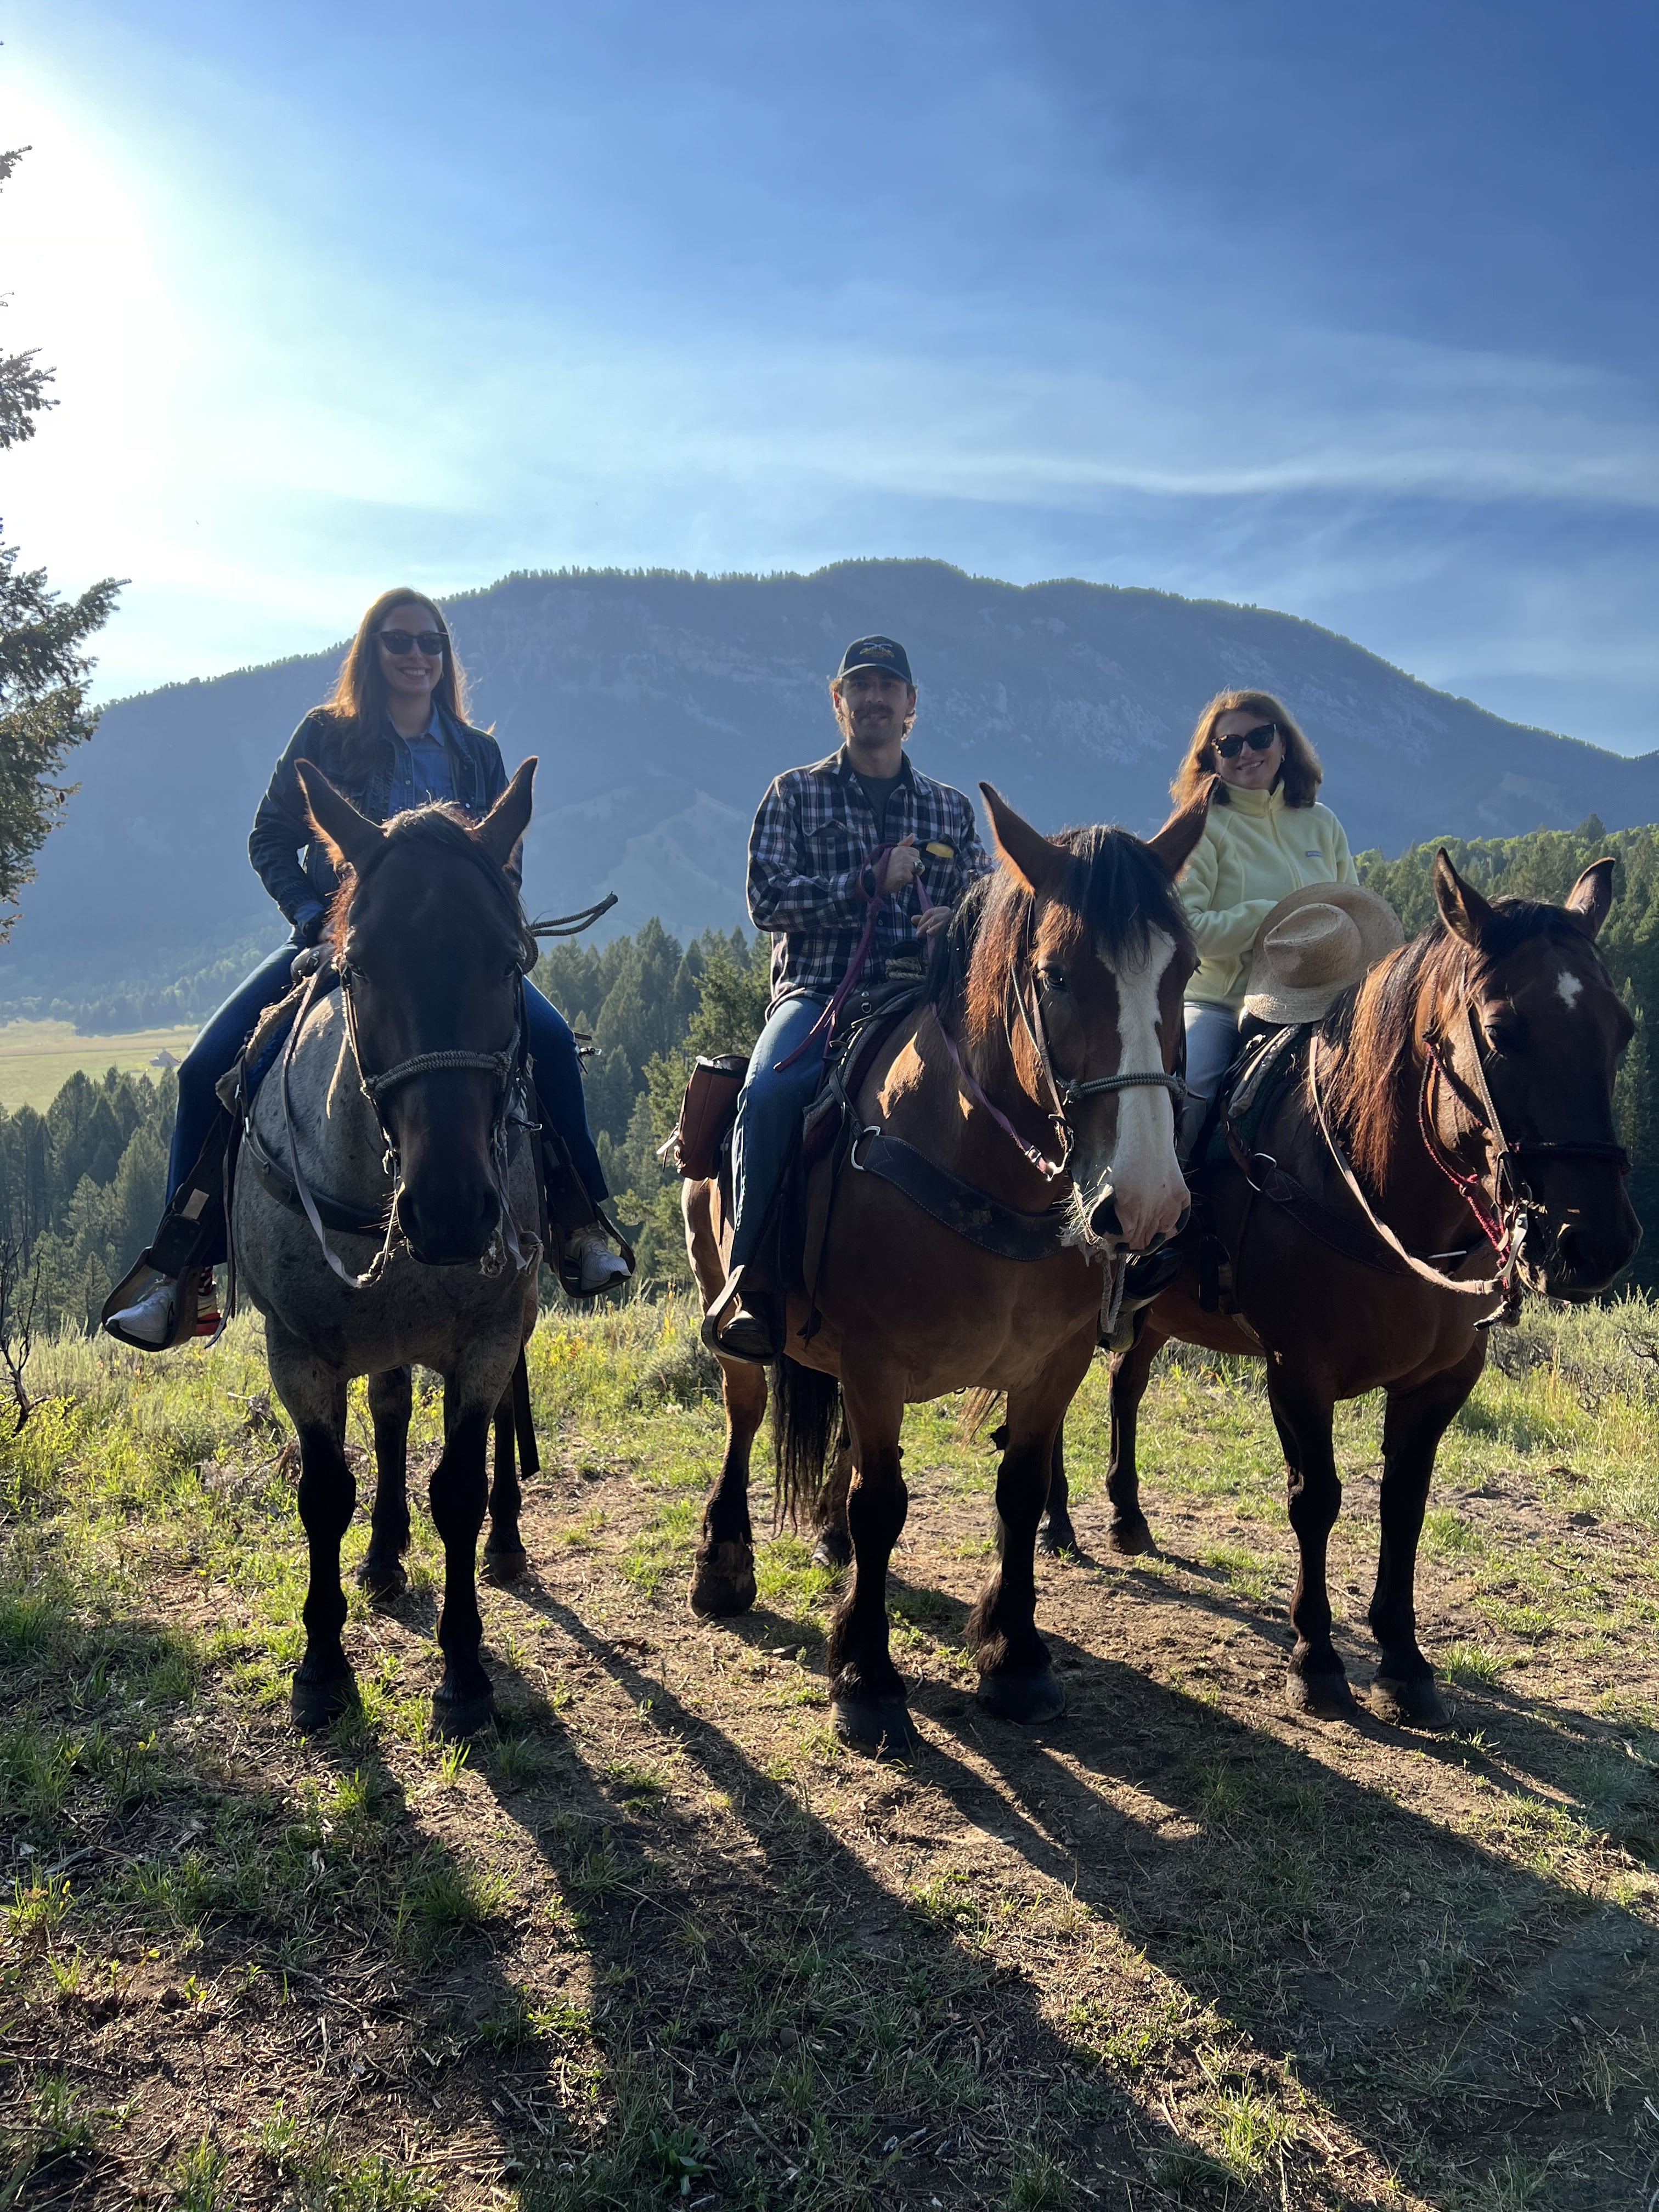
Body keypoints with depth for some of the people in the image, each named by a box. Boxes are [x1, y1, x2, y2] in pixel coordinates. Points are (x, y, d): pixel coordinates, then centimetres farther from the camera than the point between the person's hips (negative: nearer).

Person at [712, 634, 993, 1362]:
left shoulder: (951, 809, 21)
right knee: (770, 1094, -34)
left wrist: (957, 922, -3)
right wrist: (868, 882, -10)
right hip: (818, 994, -2)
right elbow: (767, 897, 0)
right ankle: (749, 1285, -24)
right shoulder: (796, 794, 13)